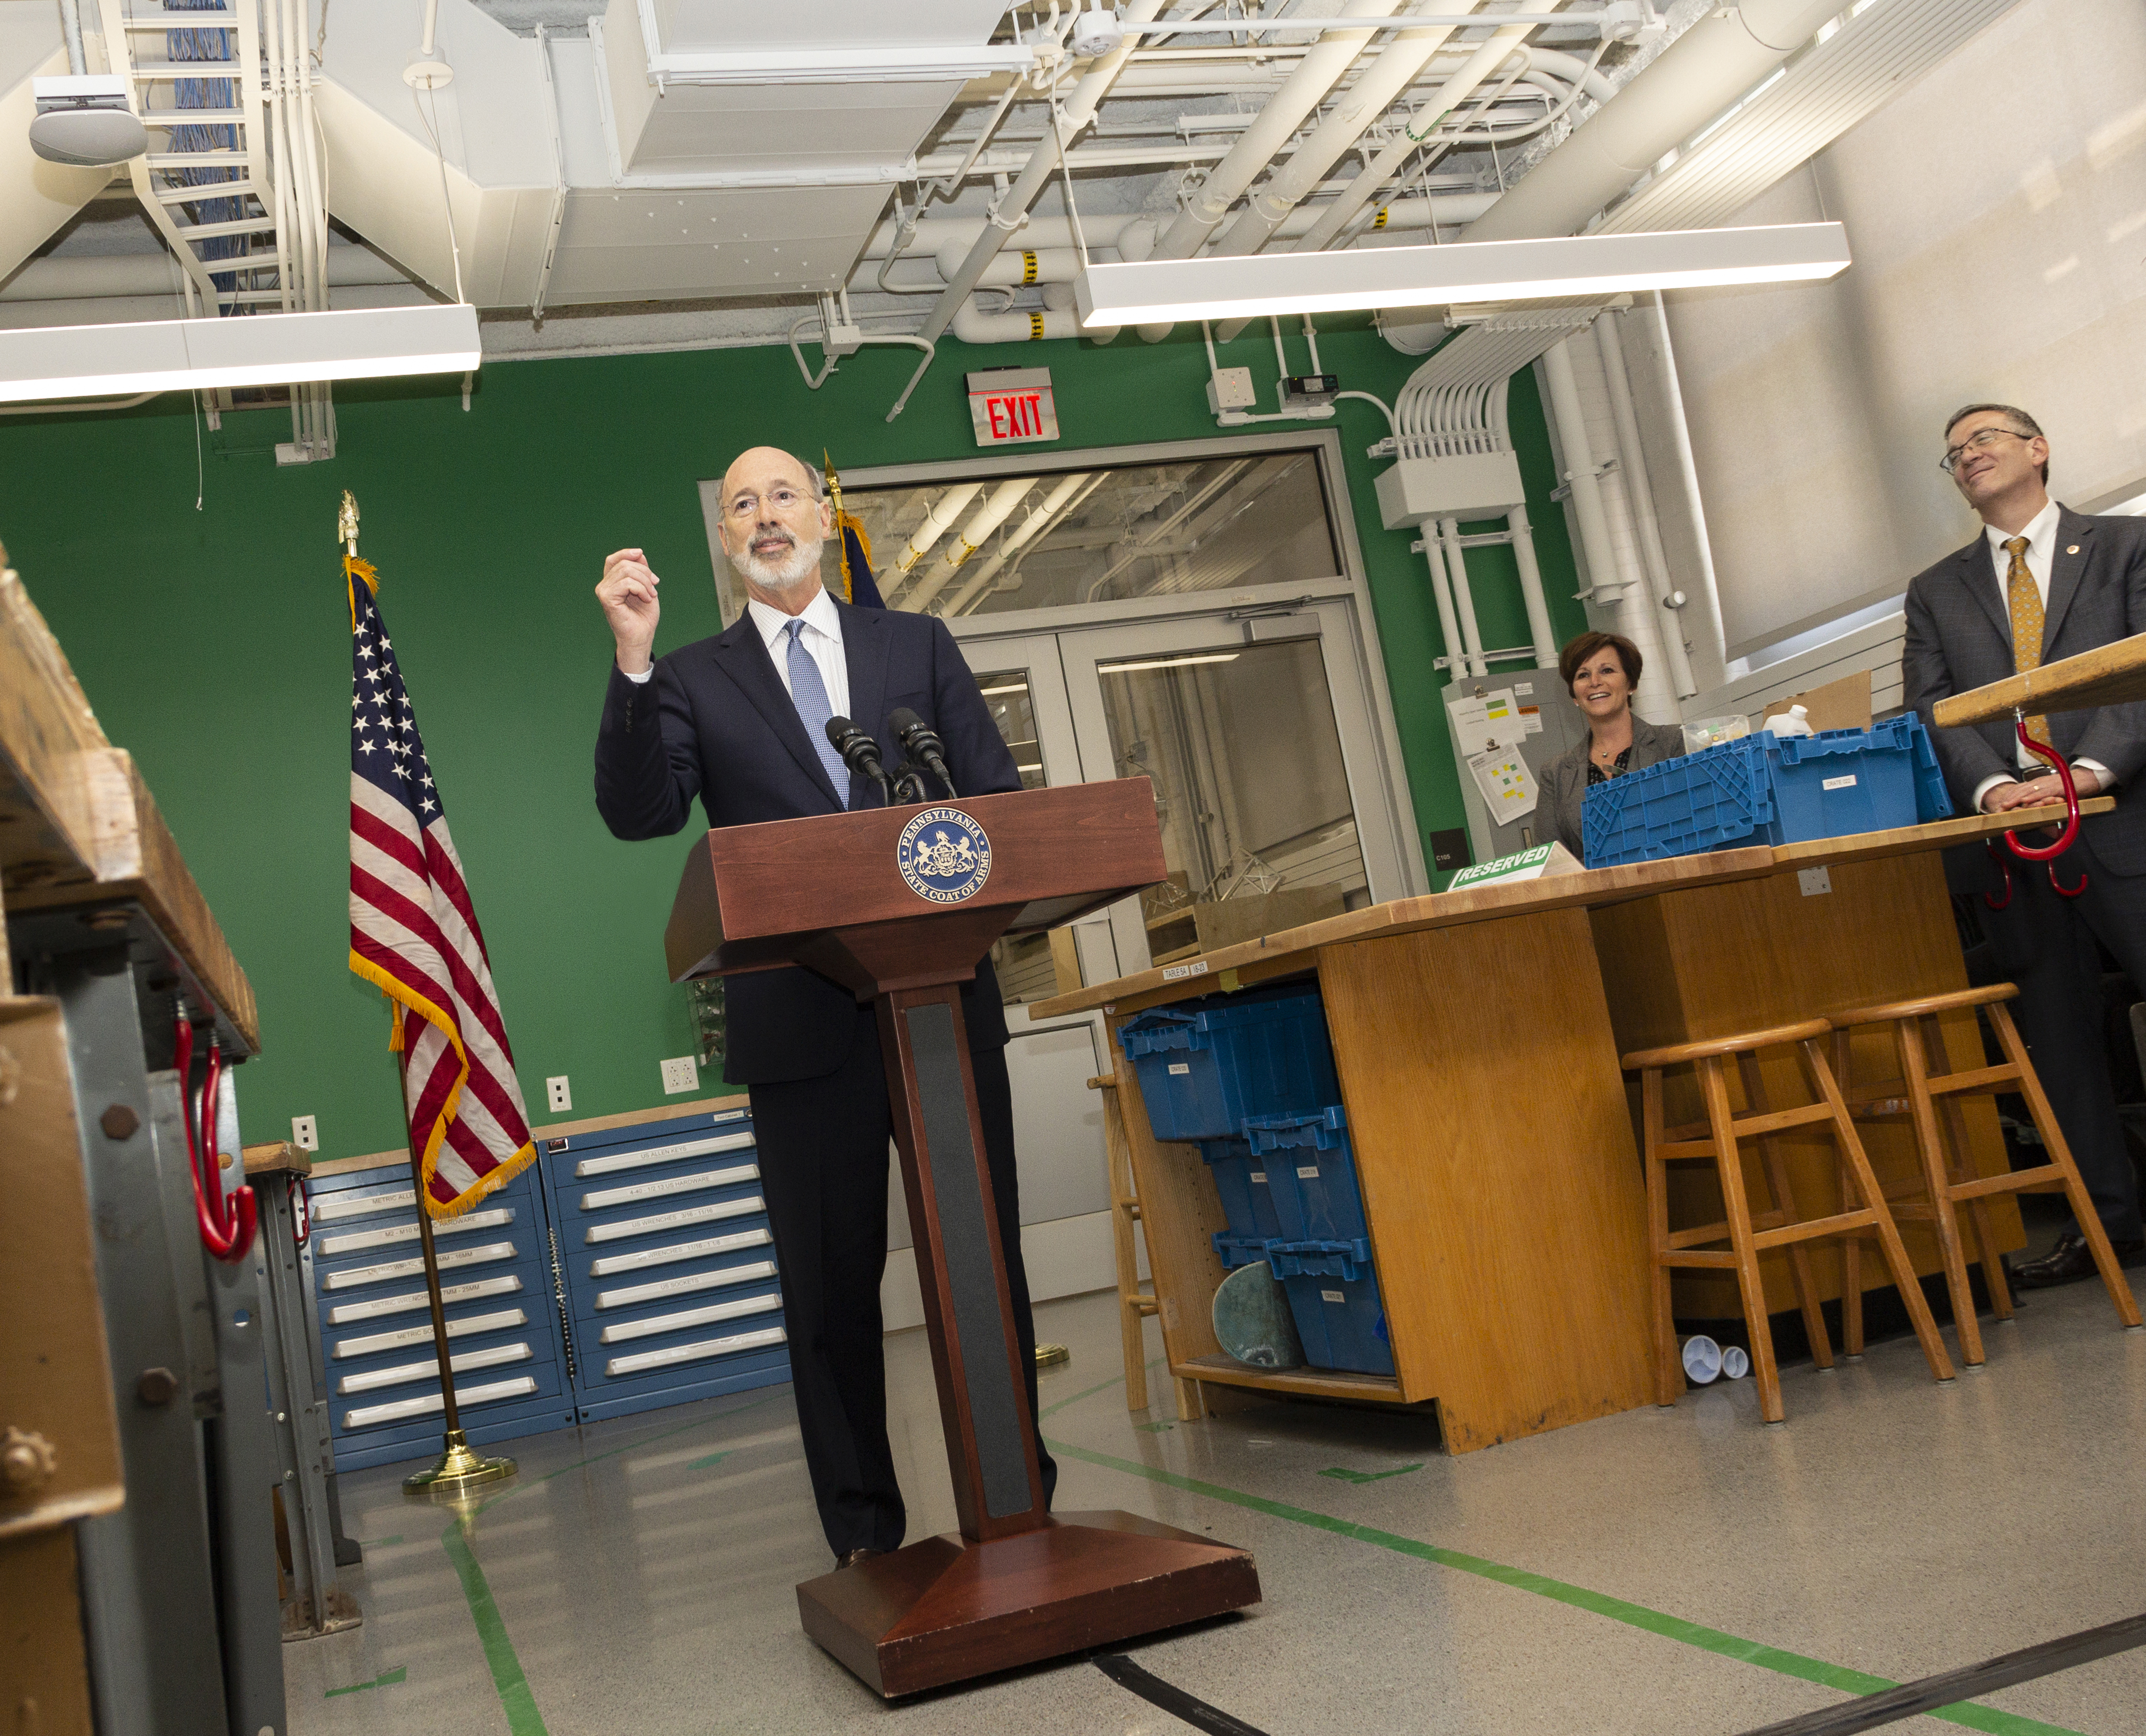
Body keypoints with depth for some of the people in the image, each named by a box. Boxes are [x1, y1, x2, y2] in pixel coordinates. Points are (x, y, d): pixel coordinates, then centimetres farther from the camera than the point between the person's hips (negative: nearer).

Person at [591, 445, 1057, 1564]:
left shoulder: (918, 646, 14)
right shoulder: (691, 681, 10)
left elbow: (997, 794, 8)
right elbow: (640, 814, -5)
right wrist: (630, 660, -14)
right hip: (802, 1020, -1)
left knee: (985, 1249, 7)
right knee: (830, 1276, 5)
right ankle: (863, 1527, 17)